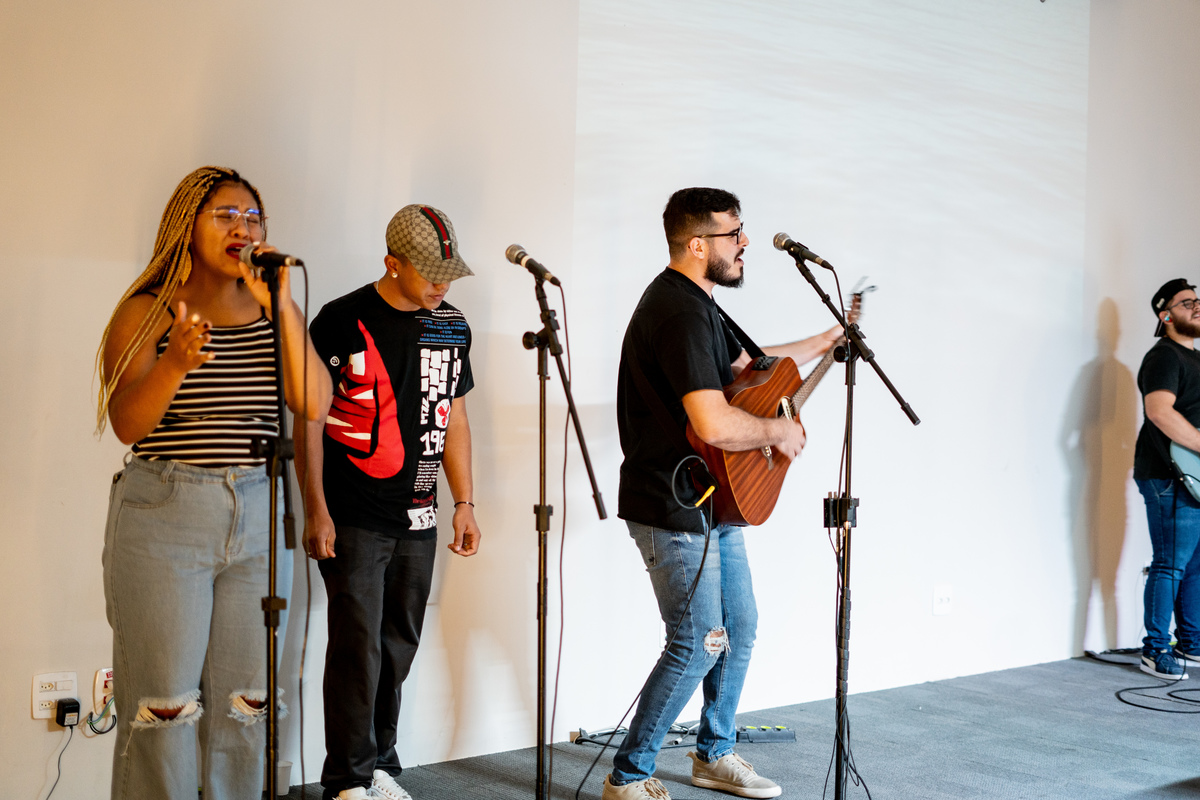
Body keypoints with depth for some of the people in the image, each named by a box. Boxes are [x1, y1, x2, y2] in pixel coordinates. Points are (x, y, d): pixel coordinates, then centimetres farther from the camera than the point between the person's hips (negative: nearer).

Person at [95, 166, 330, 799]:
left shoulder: (276, 312, 8)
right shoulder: (145, 312, -1)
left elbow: (314, 404, -6)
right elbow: (127, 425, -12)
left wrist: (281, 306, -13)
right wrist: (174, 364, -31)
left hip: (258, 517, 4)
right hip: (163, 516, -3)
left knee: (248, 700, 9)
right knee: (162, 705, -2)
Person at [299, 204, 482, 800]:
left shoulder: (452, 325, 9)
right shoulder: (343, 321, -7)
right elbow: (309, 419, -6)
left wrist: (464, 503, 12)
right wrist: (316, 510, -10)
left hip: (417, 518, 5)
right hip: (353, 520, -5)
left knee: (399, 646, 11)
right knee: (358, 648, -4)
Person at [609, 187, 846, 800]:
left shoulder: (696, 303, 12)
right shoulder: (679, 312, -24)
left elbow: (745, 363, 29)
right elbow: (714, 426, -34)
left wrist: (825, 341, 30)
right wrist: (779, 432, -16)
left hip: (713, 503, 11)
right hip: (674, 512, -11)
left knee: (738, 629, 18)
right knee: (696, 648, -3)